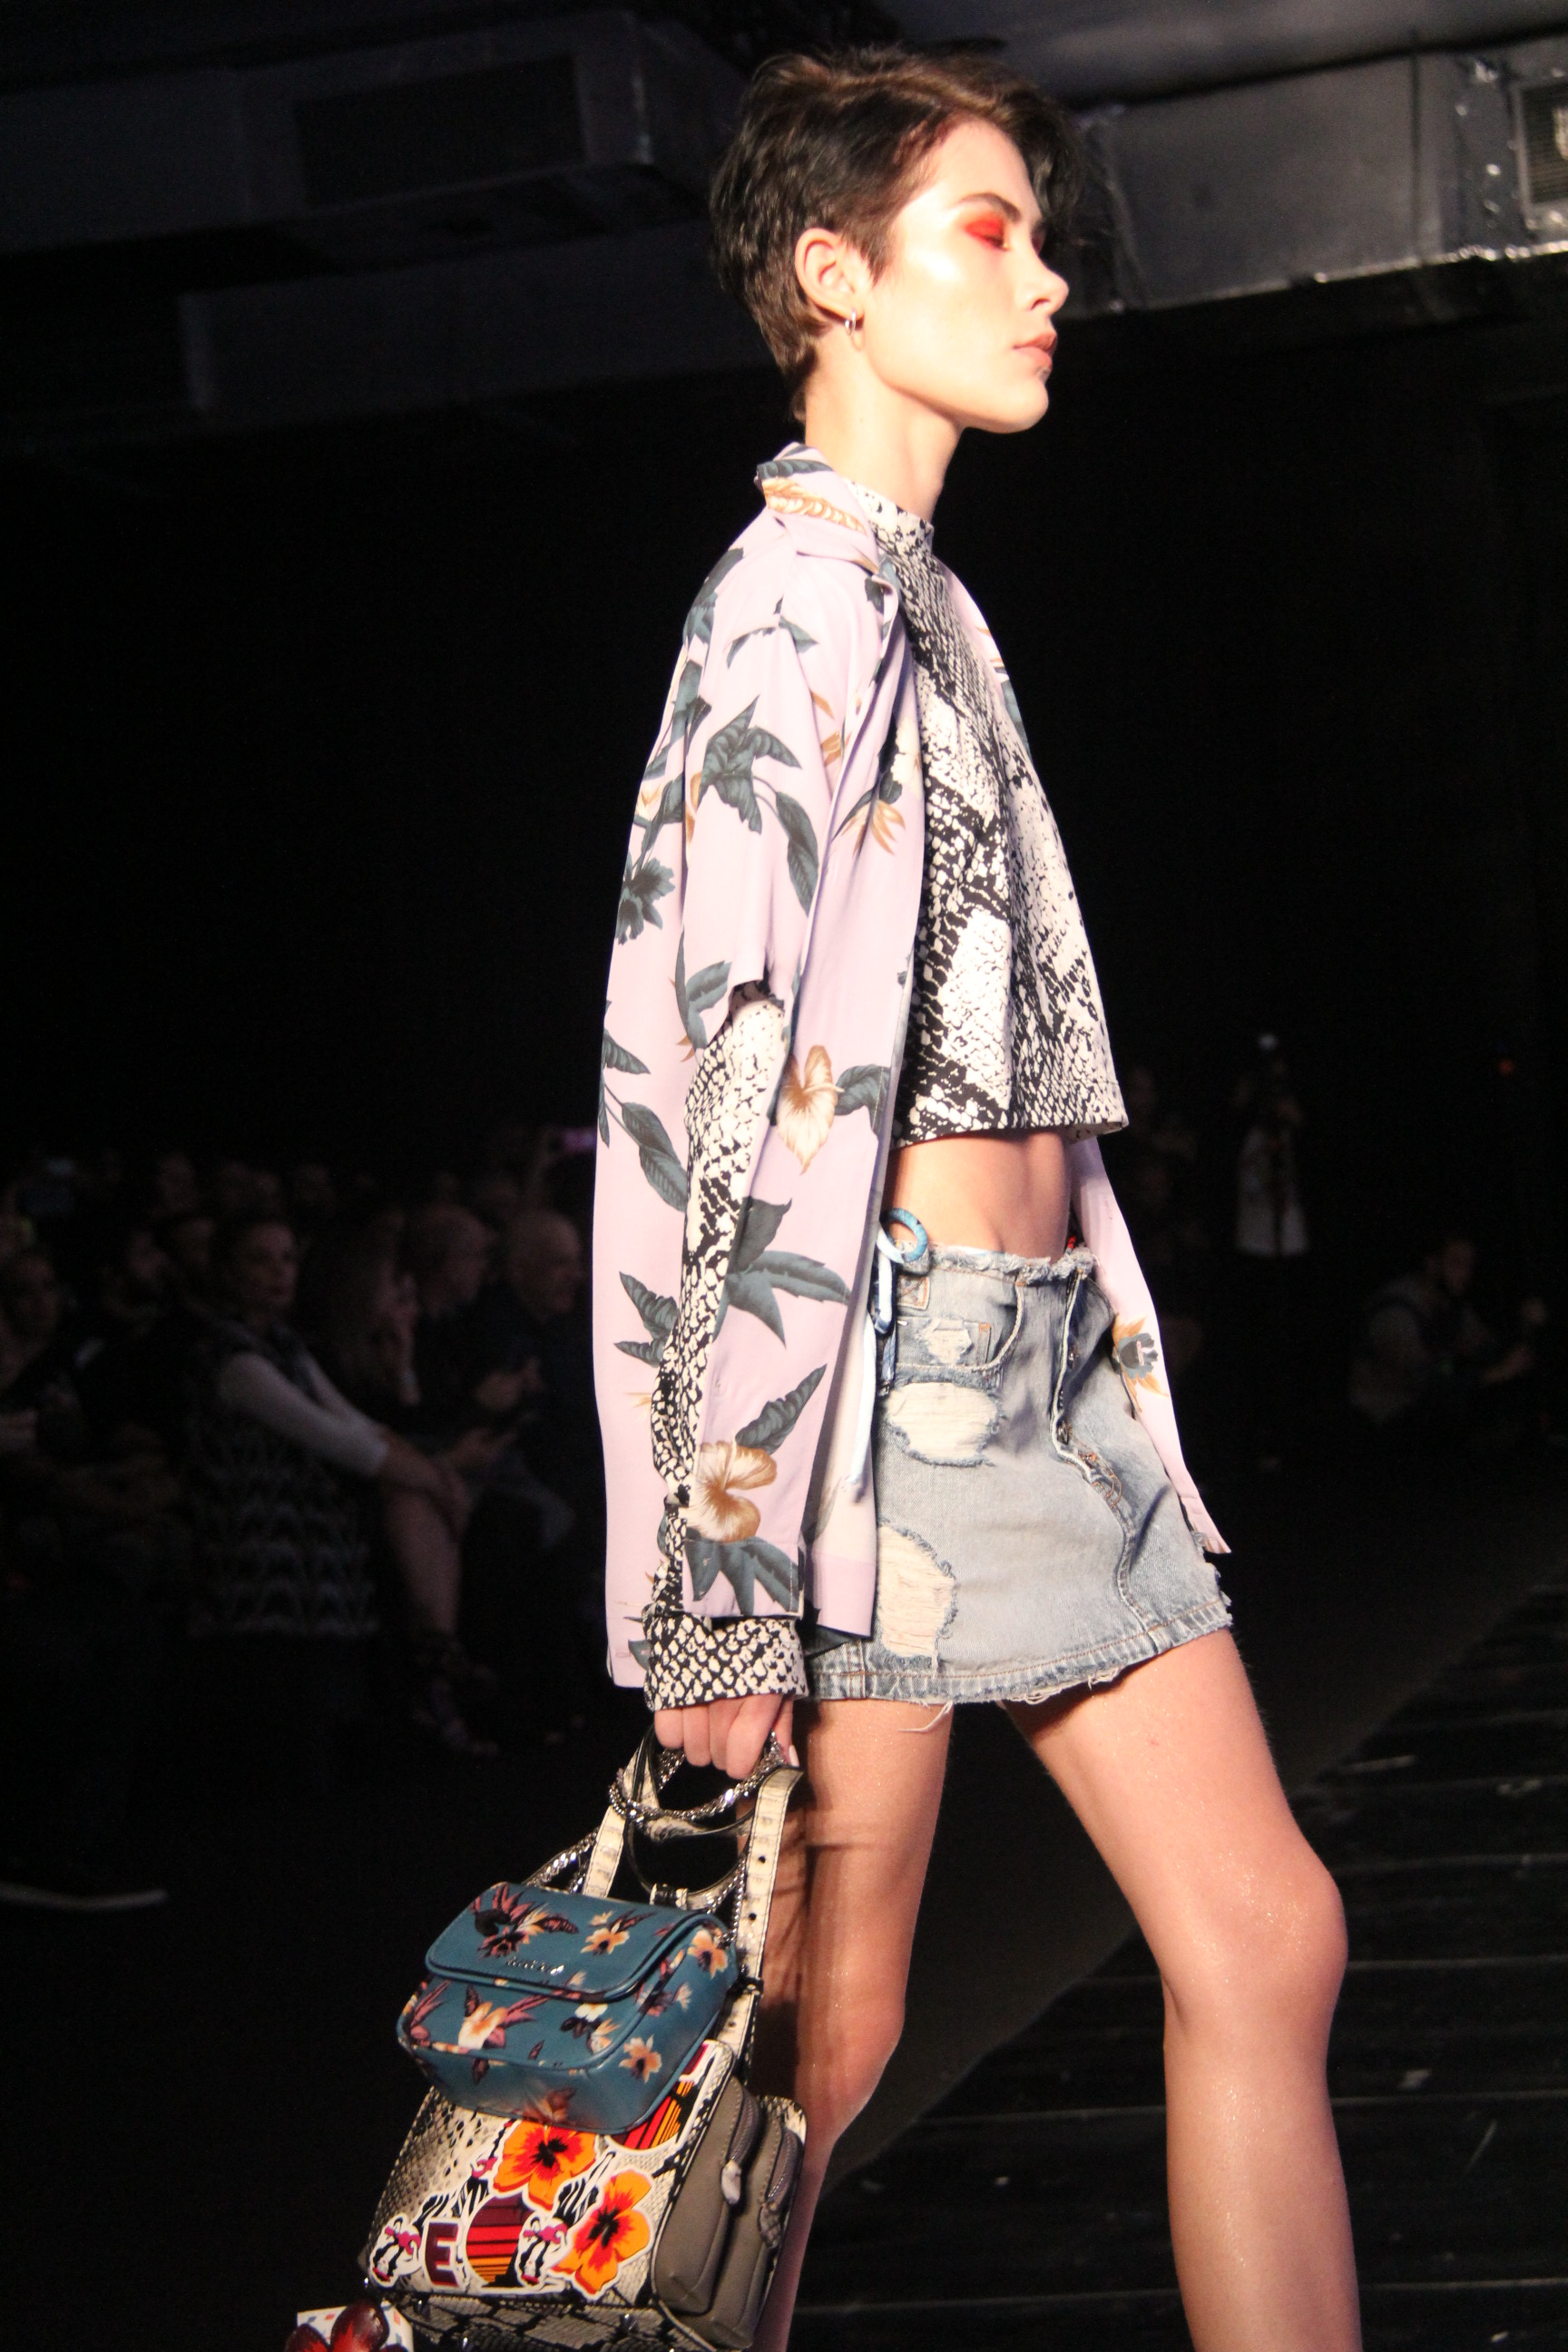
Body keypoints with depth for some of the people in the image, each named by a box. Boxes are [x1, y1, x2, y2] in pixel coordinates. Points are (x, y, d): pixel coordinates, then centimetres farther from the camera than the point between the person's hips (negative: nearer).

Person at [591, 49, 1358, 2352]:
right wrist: (725, 1578, -22)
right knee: (827, 2029, -2)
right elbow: (744, 1081, -18)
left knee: (1266, 1941, 6)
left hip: (1051, 1365, 9)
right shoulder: (804, 599, -10)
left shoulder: (924, 602, 19)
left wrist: (1119, 1354, 16)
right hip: (887, 1361, -9)